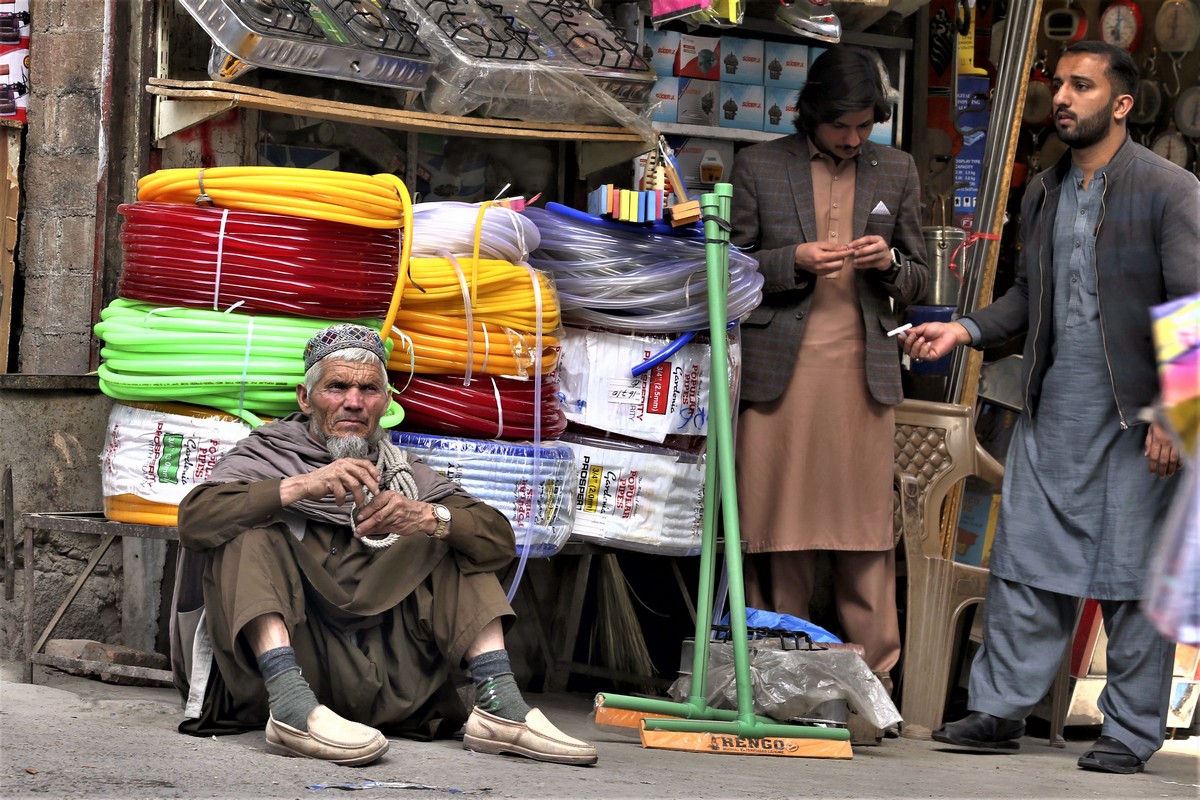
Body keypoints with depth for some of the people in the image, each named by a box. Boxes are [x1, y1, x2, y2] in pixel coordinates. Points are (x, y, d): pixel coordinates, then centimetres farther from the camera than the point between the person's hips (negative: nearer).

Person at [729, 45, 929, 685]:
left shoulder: (896, 171, 13)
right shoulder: (757, 167, 5)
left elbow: (917, 279, 17)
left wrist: (888, 262, -6)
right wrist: (794, 261, -11)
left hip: (863, 369, 2)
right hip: (780, 369, -1)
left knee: (866, 530, 0)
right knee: (779, 531, 0)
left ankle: (874, 673, 6)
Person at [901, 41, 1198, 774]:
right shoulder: (1044, 194, 14)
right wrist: (967, 329, 4)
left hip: (1134, 413, -6)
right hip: (1053, 406, 6)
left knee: (1135, 575, 1)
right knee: (1024, 561, 4)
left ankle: (1131, 733, 9)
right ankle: (1000, 710, 11)